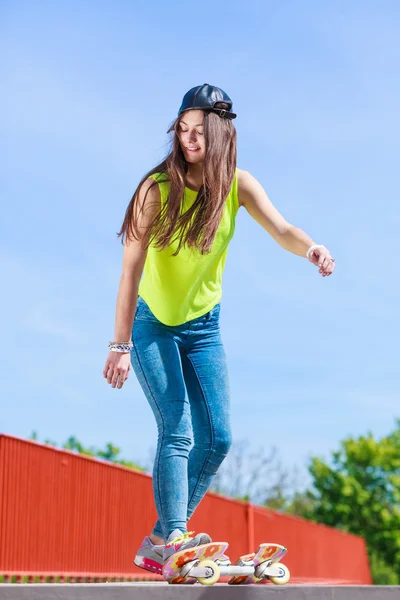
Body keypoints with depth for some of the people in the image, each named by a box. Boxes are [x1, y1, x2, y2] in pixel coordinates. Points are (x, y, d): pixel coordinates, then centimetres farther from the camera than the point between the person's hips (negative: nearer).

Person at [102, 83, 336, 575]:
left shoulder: (238, 185, -8)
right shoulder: (157, 189, -19)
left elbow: (281, 229, -23)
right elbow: (131, 270, -23)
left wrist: (310, 249, -47)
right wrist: (120, 345, -28)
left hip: (203, 326, 4)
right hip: (152, 324, -4)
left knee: (217, 438, 1)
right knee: (177, 432, -16)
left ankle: (160, 541, 14)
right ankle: (174, 540, -12)